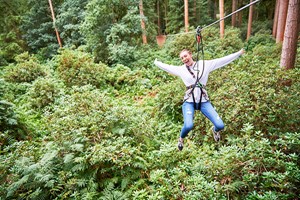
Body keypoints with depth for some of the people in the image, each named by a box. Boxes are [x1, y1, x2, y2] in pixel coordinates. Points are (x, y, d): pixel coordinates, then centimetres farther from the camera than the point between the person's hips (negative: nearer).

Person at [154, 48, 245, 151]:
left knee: (220, 125, -10)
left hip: (204, 101, 1)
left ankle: (215, 130, 31)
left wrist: (238, 53, 9)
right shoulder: (180, 69, 6)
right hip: (189, 101, -1)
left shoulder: (205, 64, 6)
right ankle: (181, 138, 10)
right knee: (188, 126, -27)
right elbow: (166, 66, 19)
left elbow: (222, 60, 8)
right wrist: (156, 62, 31)